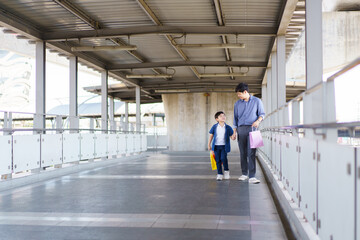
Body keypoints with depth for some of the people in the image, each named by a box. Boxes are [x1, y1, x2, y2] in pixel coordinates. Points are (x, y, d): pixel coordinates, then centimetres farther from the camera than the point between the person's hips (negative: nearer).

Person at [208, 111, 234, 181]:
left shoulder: (228, 127, -2)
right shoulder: (214, 127, 0)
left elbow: (232, 135, 3)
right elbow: (211, 135, 8)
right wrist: (209, 144, 8)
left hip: (224, 146, -1)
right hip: (216, 146, 1)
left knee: (223, 158, -16)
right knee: (218, 160, 3)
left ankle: (226, 170, 8)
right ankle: (219, 174, 14)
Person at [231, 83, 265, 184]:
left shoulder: (257, 101, 5)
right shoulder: (237, 104, 13)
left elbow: (262, 114, 8)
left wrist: (258, 121, -14)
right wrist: (234, 132, 11)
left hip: (252, 128, -3)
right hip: (241, 129, 3)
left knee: (251, 153, -12)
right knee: (243, 153, 6)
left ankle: (252, 176, -14)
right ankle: (244, 174, 18)